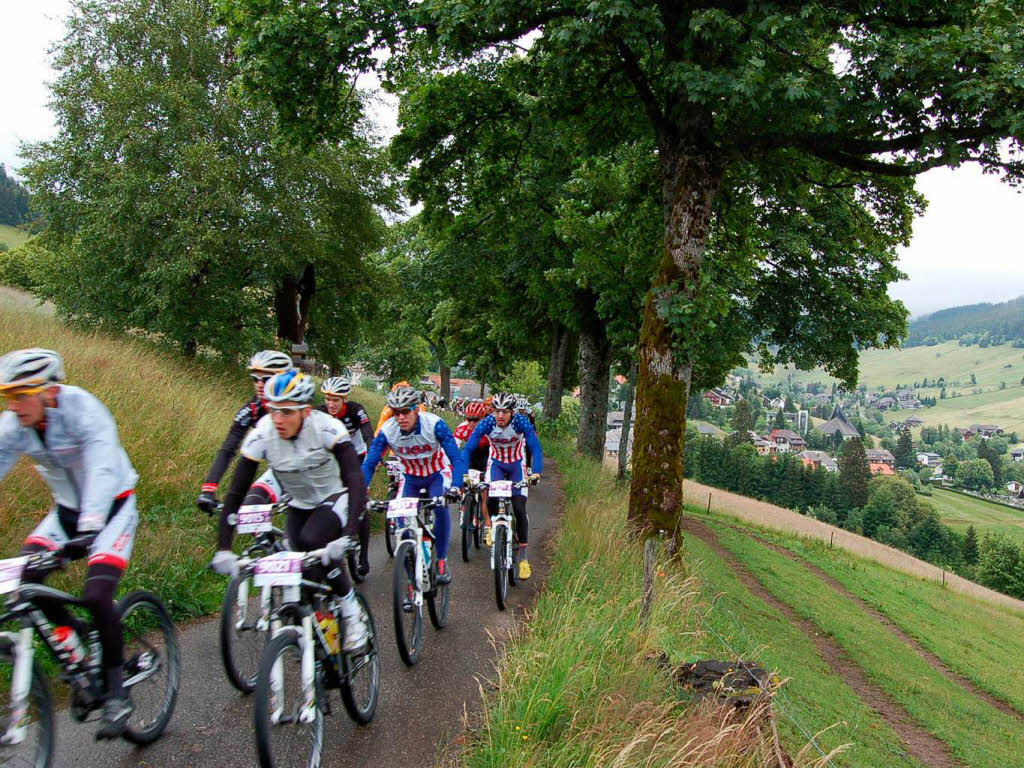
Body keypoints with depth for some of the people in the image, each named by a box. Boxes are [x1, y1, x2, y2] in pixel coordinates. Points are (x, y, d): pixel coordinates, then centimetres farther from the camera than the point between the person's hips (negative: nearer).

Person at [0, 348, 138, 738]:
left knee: (97, 596, -20)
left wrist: (89, 527, -54)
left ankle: (117, 695, -1)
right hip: (67, 509, 6)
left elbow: (103, 472, -39)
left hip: (112, 506, -5)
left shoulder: (84, 411, -28)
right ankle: (74, 634, 11)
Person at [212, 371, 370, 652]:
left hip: (335, 497, -3)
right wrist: (223, 548, -30)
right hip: (299, 505, 3)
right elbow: (235, 493, -21)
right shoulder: (261, 435, -23)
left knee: (312, 541, -30)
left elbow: (356, 481, -39)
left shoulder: (327, 427, -31)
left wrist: (346, 536, -51)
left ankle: (354, 616, -14)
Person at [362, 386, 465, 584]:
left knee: (440, 507, -31)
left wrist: (455, 486, -50)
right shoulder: (387, 431, -23)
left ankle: (442, 561, -13)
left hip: (436, 475, -2)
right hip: (410, 479, 3)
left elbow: (457, 458, -34)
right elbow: (369, 464, -22)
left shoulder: (434, 424, -29)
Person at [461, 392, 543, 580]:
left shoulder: (521, 422, -27)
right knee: (492, 497, -27)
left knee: (519, 509, -11)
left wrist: (536, 472, -47)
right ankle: (489, 524, 7)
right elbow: (468, 448, -27)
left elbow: (535, 447, -31)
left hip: (517, 464, -1)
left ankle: (524, 558, -1)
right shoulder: (487, 422, -25)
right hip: (496, 462, 1)